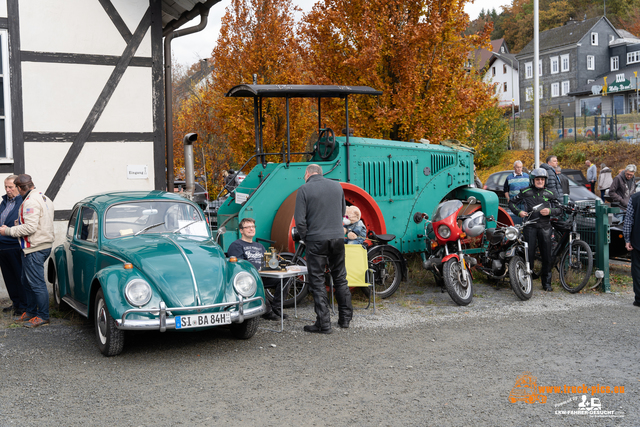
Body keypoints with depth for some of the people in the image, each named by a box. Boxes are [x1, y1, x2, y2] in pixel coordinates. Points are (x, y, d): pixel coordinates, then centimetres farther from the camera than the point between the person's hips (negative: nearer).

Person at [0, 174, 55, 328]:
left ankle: (43, 316, 4)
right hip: (44, 245, 11)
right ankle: (31, 311, 29)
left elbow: (30, 228, -25)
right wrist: (21, 222, 24)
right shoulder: (44, 198, 14)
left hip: (35, 249, -11)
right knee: (27, 281, 20)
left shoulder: (31, 201, -18)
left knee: (37, 283, -3)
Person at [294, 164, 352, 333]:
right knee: (340, 278, 16)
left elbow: (300, 219, -11)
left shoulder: (304, 189, -7)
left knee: (317, 281, 2)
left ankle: (324, 324, 1)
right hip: (338, 237, 4)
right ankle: (345, 318, 23)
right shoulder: (337, 186, 8)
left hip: (316, 240, -4)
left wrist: (305, 237, 3)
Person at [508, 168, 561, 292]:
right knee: (529, 254, -3)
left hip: (545, 227, 2)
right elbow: (512, 202, 14)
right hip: (530, 226, -2)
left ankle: (547, 282, 11)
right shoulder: (525, 192, 6)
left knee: (547, 255, 1)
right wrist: (519, 212, -3)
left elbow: (559, 209, 15)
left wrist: (550, 211, -5)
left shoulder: (549, 194, 12)